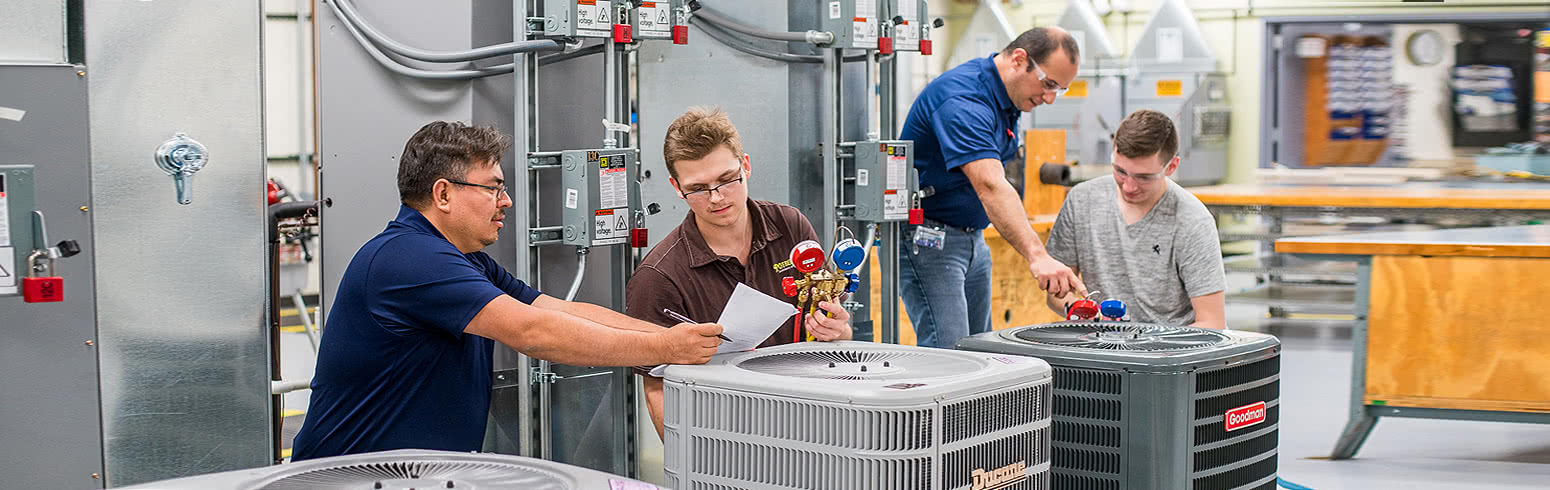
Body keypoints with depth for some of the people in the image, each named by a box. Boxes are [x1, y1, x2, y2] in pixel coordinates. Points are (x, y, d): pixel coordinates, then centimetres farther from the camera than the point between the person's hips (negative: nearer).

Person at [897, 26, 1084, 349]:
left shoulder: (1006, 98, 6)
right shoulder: (963, 99, -26)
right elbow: (990, 186, -39)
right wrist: (1037, 256, -49)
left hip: (971, 235, 10)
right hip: (925, 236, -10)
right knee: (947, 352, -17)